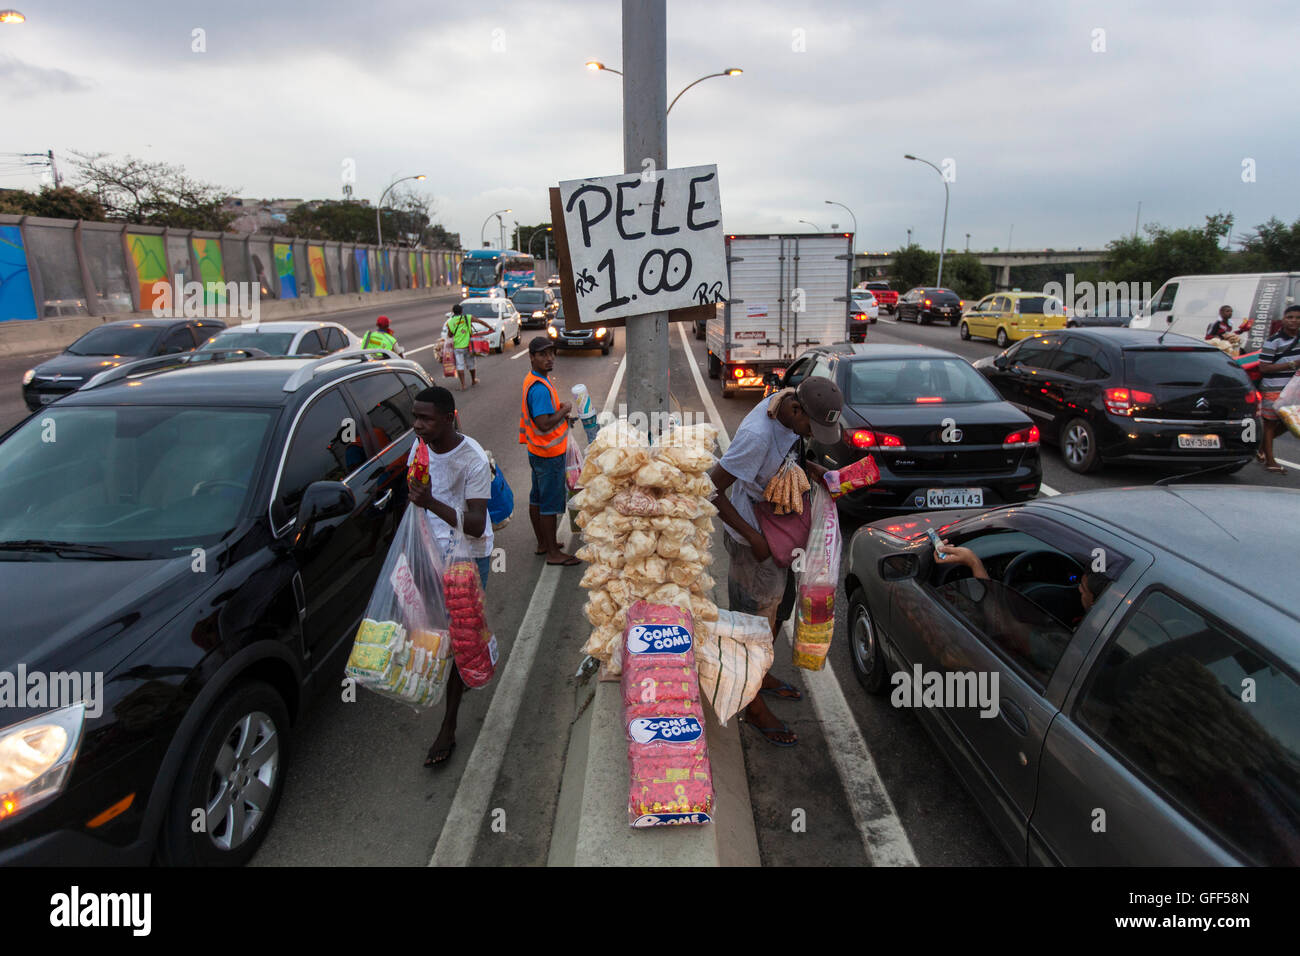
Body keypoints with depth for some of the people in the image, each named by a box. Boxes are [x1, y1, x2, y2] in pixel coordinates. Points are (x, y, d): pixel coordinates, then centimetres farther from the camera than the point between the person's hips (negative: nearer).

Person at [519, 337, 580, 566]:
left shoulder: (533, 380, 8)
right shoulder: (540, 387, -25)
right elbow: (544, 424, -31)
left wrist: (560, 412, 6)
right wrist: (565, 410, -17)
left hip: (537, 451, 10)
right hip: (549, 453, -10)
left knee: (537, 498, 17)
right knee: (550, 503, -1)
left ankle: (542, 544, 31)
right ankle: (553, 553, 9)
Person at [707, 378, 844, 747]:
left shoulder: (788, 406, -7)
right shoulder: (757, 435, -34)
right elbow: (711, 490, -29)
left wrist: (808, 466, -4)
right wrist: (752, 537, -26)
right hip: (752, 537, -9)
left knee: (779, 606, 25)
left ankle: (761, 675, 48)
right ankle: (754, 708, 25)